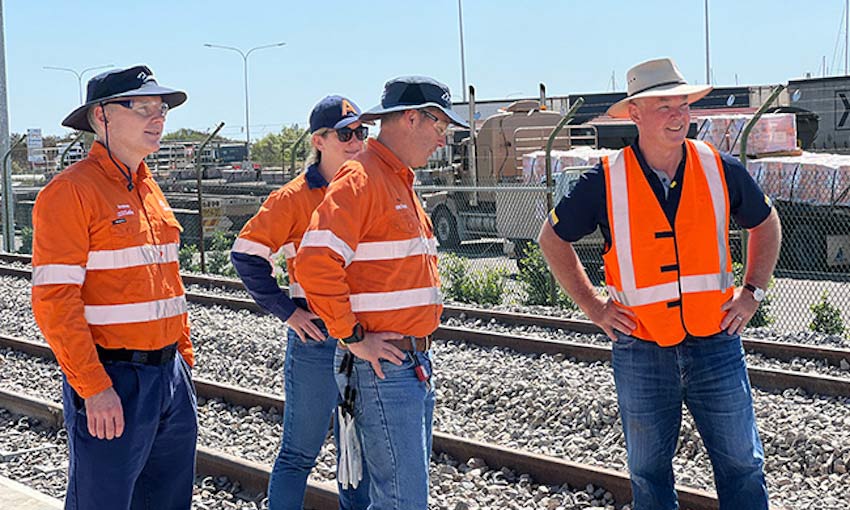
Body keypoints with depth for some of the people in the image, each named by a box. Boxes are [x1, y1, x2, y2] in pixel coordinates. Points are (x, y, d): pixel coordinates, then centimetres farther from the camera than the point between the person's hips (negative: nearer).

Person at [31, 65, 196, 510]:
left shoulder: (151, 191, 14)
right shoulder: (71, 191, -12)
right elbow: (53, 302, -17)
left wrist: (183, 358, 16)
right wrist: (94, 388, -20)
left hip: (169, 375, 8)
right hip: (112, 381, -8)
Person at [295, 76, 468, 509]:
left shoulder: (400, 182, 18)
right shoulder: (361, 178, -13)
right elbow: (315, 262, -24)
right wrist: (352, 337, -19)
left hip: (415, 363, 10)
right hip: (381, 363, -10)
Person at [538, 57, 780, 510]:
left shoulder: (721, 169, -2)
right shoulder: (606, 182, -7)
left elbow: (765, 224, 16)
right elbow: (553, 238, 7)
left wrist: (753, 293, 8)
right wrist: (593, 306, 3)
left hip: (715, 342, 1)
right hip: (641, 351, -1)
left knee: (742, 464, 7)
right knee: (648, 473, 12)